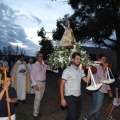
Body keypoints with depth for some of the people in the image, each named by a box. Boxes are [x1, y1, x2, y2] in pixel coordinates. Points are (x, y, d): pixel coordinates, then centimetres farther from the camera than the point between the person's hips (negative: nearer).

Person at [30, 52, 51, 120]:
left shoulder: (44, 65, 9)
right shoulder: (34, 65, -7)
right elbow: (32, 76, -11)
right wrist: (35, 84, -18)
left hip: (43, 83, 6)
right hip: (38, 83, -6)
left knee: (40, 98, 13)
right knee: (37, 98, -11)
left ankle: (37, 111, 26)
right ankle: (35, 114, -2)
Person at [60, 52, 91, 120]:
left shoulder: (81, 70, 7)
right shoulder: (67, 70, -11)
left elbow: (87, 81, 2)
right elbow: (62, 85, -11)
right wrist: (62, 98, -16)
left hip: (78, 96, 6)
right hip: (70, 96, -6)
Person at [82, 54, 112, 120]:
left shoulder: (103, 69, 17)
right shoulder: (96, 66, -7)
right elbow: (100, 76, -23)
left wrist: (109, 90, 20)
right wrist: (104, 68, -16)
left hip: (102, 90, 8)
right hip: (97, 90, -8)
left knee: (98, 107, 13)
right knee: (97, 106, -10)